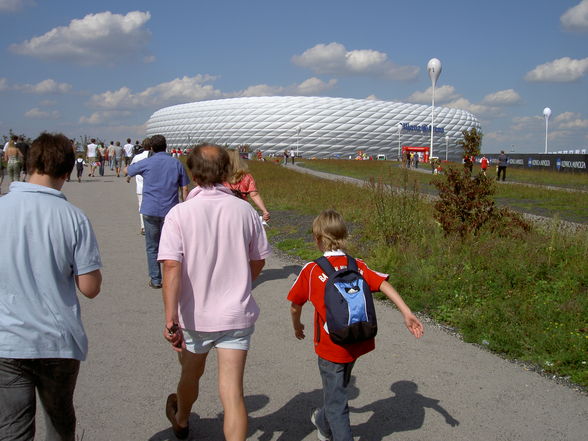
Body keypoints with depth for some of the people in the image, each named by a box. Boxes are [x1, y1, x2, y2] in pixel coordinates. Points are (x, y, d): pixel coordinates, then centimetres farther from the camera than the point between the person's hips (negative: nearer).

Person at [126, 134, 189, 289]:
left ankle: (155, 280, 12)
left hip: (150, 211, -1)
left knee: (152, 247, 9)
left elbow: (126, 170, 15)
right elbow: (184, 190, 2)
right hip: (171, 211, 1)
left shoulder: (146, 163, -2)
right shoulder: (177, 164, 2)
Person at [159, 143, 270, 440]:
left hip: (194, 315, 0)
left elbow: (171, 267, -23)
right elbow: (258, 261, 6)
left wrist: (171, 318, -23)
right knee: (232, 392, 1)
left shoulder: (179, 214, -13)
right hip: (237, 315, 0)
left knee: (191, 374, 26)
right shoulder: (245, 210, -5)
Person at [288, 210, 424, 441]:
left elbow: (295, 305, 0)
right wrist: (407, 314, -15)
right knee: (338, 388, 30)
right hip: (357, 342, 6)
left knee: (336, 401, 9)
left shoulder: (311, 270, -9)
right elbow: (384, 285, -12)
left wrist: (297, 326, 19)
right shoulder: (358, 266, 0)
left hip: (330, 346, -5)